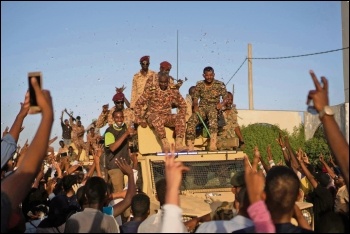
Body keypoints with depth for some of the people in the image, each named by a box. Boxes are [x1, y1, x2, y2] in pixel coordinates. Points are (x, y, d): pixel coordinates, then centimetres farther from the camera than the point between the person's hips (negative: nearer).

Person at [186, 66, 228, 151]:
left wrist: (221, 104, -20)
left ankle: (213, 142, -49)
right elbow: (195, 97, 12)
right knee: (191, 121, -28)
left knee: (212, 114, -41)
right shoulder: (199, 85, 11)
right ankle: (190, 145, -24)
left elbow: (226, 97, 1)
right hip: (202, 107, 2)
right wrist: (195, 105, -10)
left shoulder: (219, 85, 4)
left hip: (214, 107, -2)